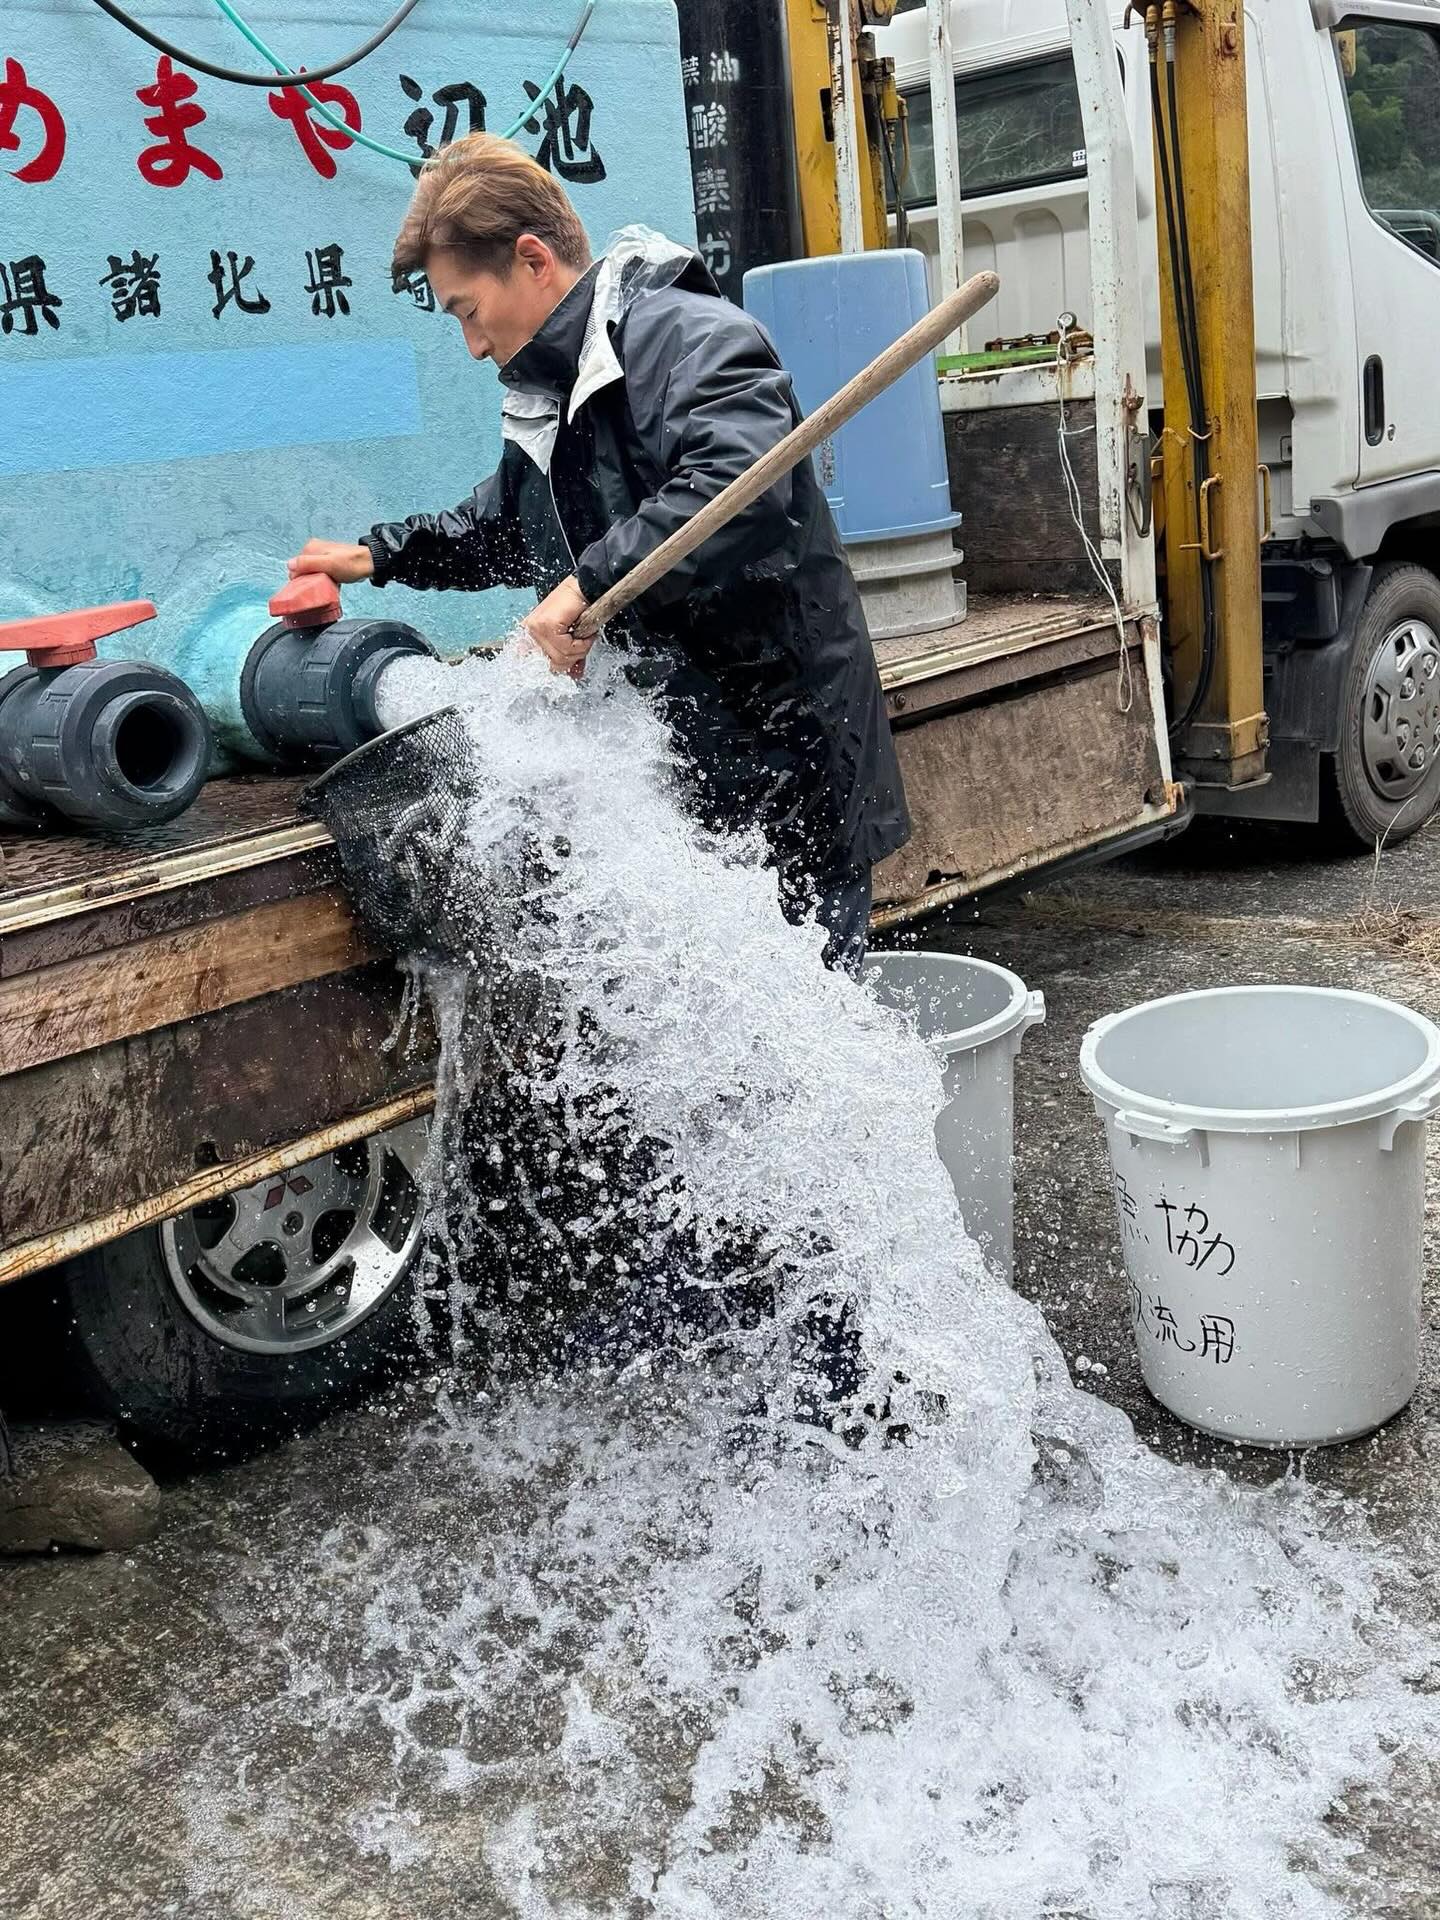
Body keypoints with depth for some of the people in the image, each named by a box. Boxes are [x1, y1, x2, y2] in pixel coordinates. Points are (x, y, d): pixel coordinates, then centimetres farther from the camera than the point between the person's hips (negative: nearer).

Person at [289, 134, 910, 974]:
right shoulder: (549, 395, 16)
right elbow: (505, 523, 34)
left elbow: (736, 486, -33)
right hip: (670, 757, 9)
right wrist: (381, 554, 30)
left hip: (786, 755, -8)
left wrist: (591, 583, -33)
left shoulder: (695, 338, -15)